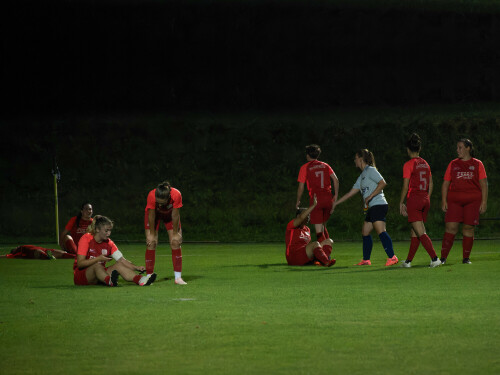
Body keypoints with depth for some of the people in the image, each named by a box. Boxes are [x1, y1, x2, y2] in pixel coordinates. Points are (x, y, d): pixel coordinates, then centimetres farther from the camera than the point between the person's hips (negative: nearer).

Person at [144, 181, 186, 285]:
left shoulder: (176, 195, -39)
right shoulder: (151, 196, -39)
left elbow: (175, 216, -26)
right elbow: (151, 216, -25)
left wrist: (175, 234, -16)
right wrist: (151, 234, -16)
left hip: (170, 213, 1)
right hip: (154, 213, -1)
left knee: (175, 242, -7)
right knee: (151, 243, -11)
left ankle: (178, 277, -3)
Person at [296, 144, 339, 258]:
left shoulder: (305, 168, 4)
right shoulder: (325, 165, 15)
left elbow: (301, 187, 3)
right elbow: (335, 180, 3)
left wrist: (298, 201, 15)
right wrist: (335, 195, 6)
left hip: (316, 199, -4)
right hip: (328, 198, 4)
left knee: (319, 230, -2)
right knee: (323, 226, 21)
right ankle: (328, 251, 11)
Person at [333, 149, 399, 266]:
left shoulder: (370, 170, -3)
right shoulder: (361, 176, 24)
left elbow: (383, 183, -14)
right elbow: (351, 193, 28)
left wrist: (370, 196, -17)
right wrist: (336, 203, 29)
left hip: (378, 205, -10)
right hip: (371, 208, 10)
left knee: (381, 231, -20)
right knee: (365, 232, 11)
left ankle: (392, 257, -27)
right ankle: (366, 260, 18)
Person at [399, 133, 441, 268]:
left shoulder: (409, 165, -9)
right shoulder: (425, 164, 10)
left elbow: (405, 187, -10)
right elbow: (431, 185, 13)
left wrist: (401, 203, -2)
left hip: (414, 200, -7)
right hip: (425, 200, 7)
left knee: (421, 233, -10)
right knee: (414, 232, 14)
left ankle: (435, 258, -21)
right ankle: (408, 261, 21)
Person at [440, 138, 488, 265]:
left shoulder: (477, 164, 9)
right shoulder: (453, 164, 13)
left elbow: (484, 184, 6)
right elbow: (445, 183, 12)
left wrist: (484, 202, -2)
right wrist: (444, 200, 1)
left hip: (473, 201, -1)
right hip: (454, 200, 1)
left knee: (468, 228, -1)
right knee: (450, 227, -9)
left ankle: (466, 258, 8)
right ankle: (443, 257, -8)